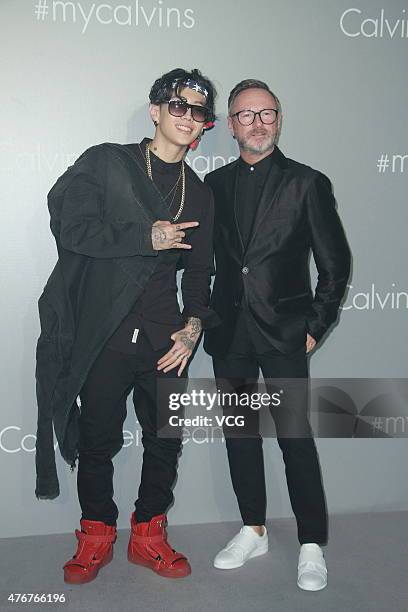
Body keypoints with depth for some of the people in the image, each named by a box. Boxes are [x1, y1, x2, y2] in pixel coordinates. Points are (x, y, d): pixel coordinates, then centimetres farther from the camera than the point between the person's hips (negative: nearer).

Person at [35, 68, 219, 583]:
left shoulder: (199, 193, 14)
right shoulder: (105, 162, 2)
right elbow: (70, 225, -10)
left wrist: (195, 323, 1)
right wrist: (147, 237, -14)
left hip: (164, 338, 4)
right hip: (102, 334, -3)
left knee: (167, 438, 10)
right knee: (98, 440, 8)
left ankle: (147, 534, 30)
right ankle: (96, 535, 29)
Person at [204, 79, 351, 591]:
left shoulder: (307, 183, -1)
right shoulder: (214, 184, 10)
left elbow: (335, 262, 0)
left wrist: (316, 327, -3)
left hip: (283, 332, -4)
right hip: (229, 332, 4)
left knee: (295, 436, -3)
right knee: (239, 433, 12)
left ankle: (312, 546, 13)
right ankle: (253, 531, 28)